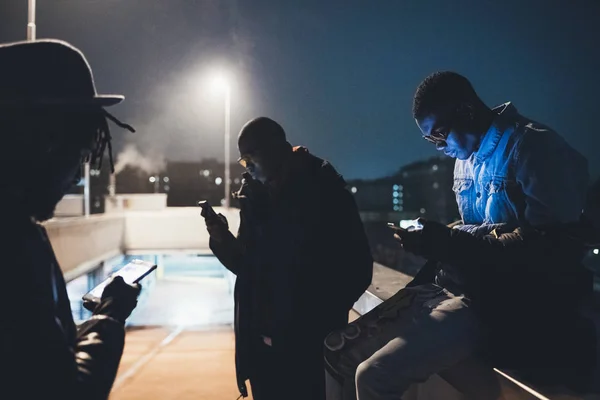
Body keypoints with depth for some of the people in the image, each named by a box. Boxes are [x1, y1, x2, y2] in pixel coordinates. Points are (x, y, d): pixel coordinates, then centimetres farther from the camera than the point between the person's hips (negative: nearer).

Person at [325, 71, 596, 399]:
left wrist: (446, 243, -22)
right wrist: (435, 238, 1)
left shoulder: (531, 146, -12)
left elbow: (554, 246, -20)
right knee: (349, 353, 2)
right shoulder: (466, 156, 15)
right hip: (449, 285, 9)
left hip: (500, 303, -9)